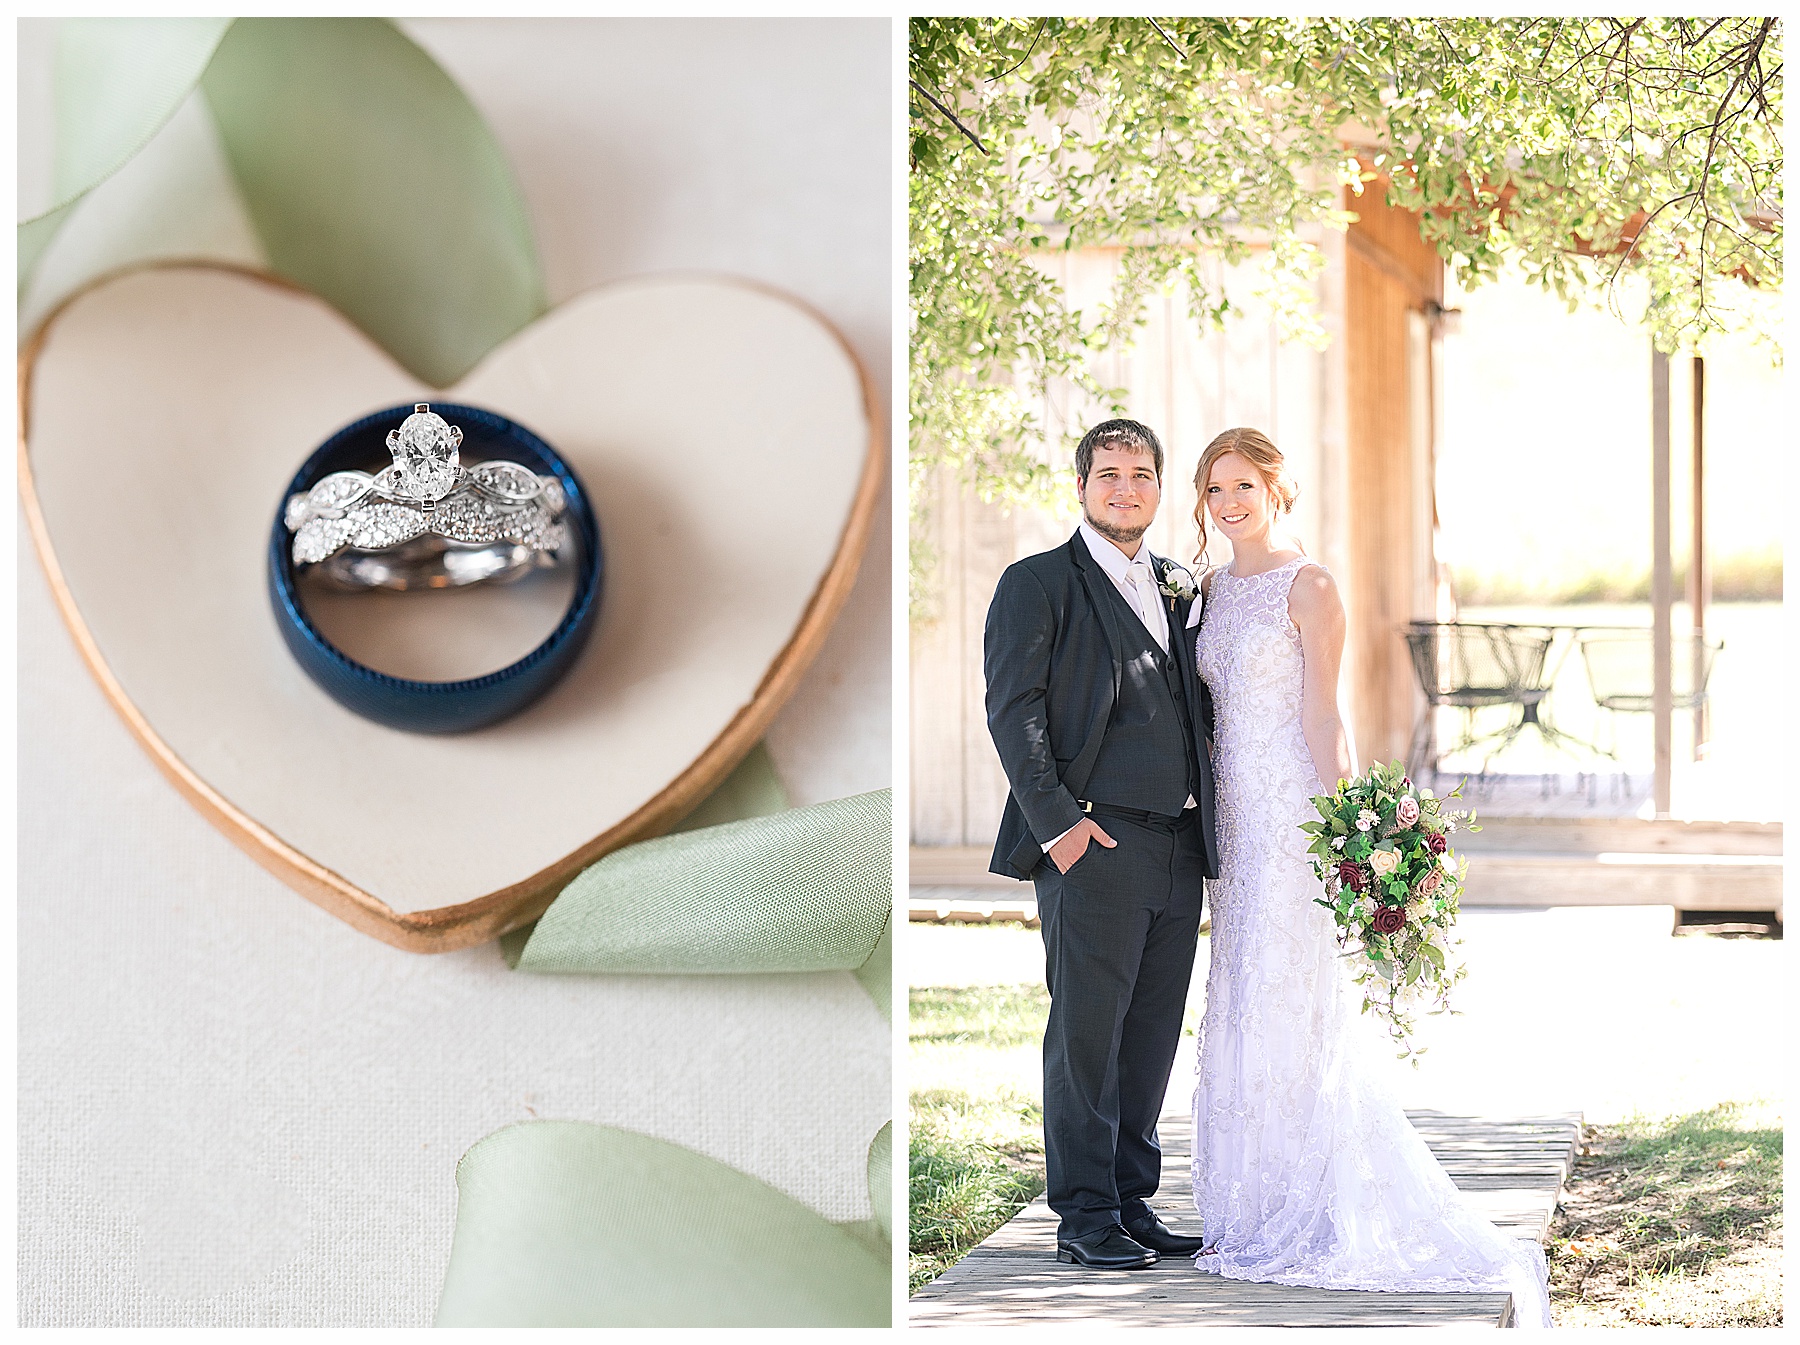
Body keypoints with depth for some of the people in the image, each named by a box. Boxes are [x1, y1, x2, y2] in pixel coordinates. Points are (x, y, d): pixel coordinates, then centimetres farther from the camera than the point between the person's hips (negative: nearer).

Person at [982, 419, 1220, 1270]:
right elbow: (1013, 711, -6)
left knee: (1151, 1037, 9)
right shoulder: (1038, 584, 1)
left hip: (1179, 848, 6)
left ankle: (1133, 1200, 18)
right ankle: (1085, 1216, 4)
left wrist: (1208, 824, 12)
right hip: (1096, 845, -6)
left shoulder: (1180, 591, 19)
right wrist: (1057, 818, -14)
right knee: (1087, 1033, -3)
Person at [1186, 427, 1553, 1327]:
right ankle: (1264, 1214, 15)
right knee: (1241, 1009, 8)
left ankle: (1304, 1219, 0)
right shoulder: (1212, 589, 14)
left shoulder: (1307, 586, -8)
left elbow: (1321, 714, -12)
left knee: (1288, 1008, -7)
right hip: (1235, 815, 8)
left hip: (1294, 810, -8)